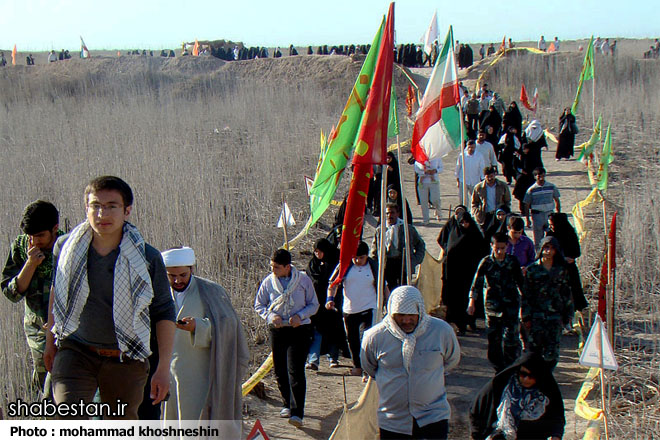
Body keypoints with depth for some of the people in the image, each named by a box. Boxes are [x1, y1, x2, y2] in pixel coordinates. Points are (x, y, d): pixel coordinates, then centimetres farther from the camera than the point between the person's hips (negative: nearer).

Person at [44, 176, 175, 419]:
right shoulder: (65, 247, -3)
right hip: (75, 351, 1)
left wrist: (164, 367, -7)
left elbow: (164, 314, -3)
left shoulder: (147, 258, -10)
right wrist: (50, 340, 21)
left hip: (126, 361, 0)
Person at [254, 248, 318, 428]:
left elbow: (314, 304, 3)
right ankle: (288, 404, 29)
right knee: (280, 371, 8)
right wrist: (271, 316, -11)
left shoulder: (303, 279, -4)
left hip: (299, 330, -3)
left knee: (295, 370, -13)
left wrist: (300, 315, -14)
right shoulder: (268, 282, 0)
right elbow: (259, 304, 9)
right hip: (277, 330, 3)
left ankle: (297, 413, -15)